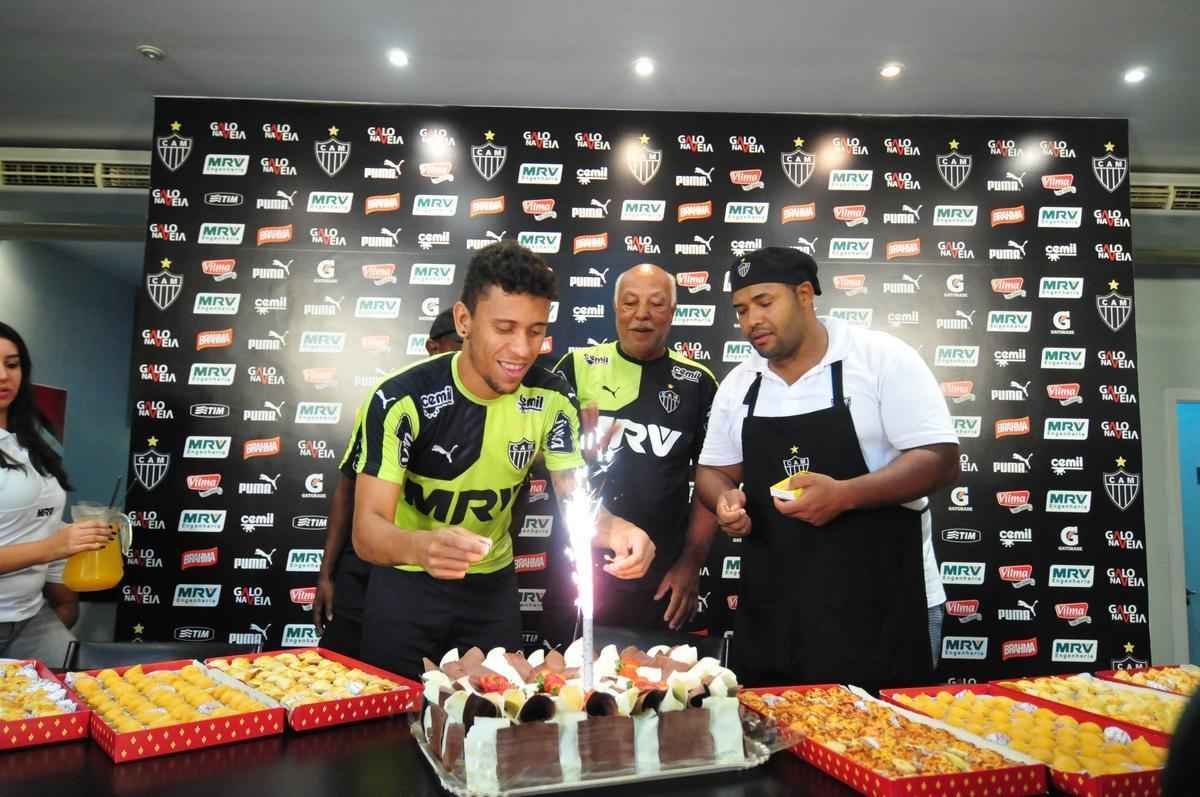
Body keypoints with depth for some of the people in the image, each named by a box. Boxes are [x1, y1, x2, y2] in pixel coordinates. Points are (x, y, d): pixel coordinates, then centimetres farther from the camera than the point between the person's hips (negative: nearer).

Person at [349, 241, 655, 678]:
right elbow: (368, 529, -29)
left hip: (493, 584, 3)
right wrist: (423, 547, -52)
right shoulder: (400, 399, -26)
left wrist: (617, 531, -34)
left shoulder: (550, 399, -15)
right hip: (407, 583, -3)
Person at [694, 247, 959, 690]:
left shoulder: (882, 357, -8)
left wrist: (844, 494, -25)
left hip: (880, 603, -4)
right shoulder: (736, 384, 7)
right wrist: (725, 500, -9)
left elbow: (940, 459, -12)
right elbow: (714, 470, 15)